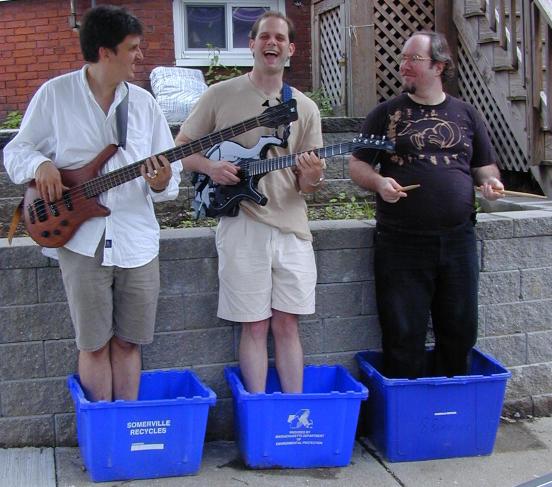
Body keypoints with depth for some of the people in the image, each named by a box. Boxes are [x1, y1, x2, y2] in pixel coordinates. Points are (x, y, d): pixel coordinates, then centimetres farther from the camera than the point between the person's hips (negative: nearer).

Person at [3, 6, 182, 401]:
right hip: (81, 238, -2)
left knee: (127, 341, 10)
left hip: (136, 239, 3)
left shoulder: (143, 102, 6)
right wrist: (40, 164, -14)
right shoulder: (54, 94, -2)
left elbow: (171, 171, 8)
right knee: (94, 343, 4)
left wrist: (162, 182, -14)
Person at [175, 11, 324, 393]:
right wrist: (210, 167, -12)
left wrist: (312, 179, -15)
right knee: (255, 326, 2)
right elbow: (181, 147, 7)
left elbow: (305, 183, 9)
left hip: (291, 227, 2)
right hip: (242, 224, -2)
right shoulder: (221, 95, 3)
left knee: (287, 323, 7)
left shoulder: (305, 108, 9)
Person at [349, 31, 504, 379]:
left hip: (458, 241, 2)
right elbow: (357, 165, 7)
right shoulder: (386, 113, 6)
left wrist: (490, 181, -4)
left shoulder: (465, 114, 12)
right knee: (404, 336, 2)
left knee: (460, 332, 9)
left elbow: (485, 165, 19)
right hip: (401, 243, -2)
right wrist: (378, 182, -14)